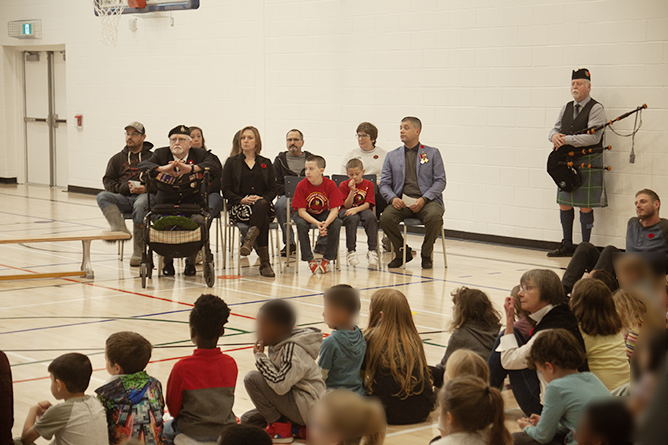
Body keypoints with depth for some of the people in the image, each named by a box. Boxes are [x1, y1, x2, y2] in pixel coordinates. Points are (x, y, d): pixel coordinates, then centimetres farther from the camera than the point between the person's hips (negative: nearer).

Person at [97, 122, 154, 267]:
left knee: (140, 204, -39)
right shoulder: (117, 159, 25)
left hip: (145, 195, -3)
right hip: (123, 198, 4)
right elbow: (108, 181, 15)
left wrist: (147, 188, -13)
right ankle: (120, 229, -49)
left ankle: (138, 252, -34)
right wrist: (124, 187, -5)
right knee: (102, 196, -26)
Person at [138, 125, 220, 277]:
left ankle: (191, 261, -4)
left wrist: (191, 168, -34)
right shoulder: (161, 154, 8)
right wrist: (162, 169, -31)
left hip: (193, 205, 0)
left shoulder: (200, 155, 5)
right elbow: (142, 166, -11)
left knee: (199, 221, -32)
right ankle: (167, 261, -1)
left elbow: (214, 168, -17)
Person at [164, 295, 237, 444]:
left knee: (166, 429, 29)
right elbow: (228, 399, 5)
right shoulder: (230, 364, -8)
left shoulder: (182, 367, -20)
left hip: (193, 433, -4)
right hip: (225, 431, 4)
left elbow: (173, 408, -7)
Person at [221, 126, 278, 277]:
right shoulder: (232, 162, 15)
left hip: (263, 204, 2)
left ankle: (249, 241, -49)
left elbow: (273, 190, 13)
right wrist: (242, 200, -12)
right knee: (264, 219, -37)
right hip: (239, 207, -2)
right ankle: (264, 263, -42)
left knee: (262, 205, -40)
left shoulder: (266, 163, 20)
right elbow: (226, 190, 6)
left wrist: (262, 199, -9)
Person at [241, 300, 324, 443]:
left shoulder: (293, 350, -21)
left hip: (307, 409, -10)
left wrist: (260, 357, -21)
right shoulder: (276, 344, 6)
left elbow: (280, 386, -30)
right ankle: (298, 429, 10)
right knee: (247, 420, 13)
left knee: (251, 378, -18)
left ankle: (280, 429, -8)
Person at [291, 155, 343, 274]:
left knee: (336, 223, -27)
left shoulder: (330, 185, -21)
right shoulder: (302, 186, -24)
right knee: (301, 224, -34)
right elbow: (301, 211, -25)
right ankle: (310, 260, -18)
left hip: (323, 213, 1)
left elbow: (334, 209, -23)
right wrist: (317, 223, -41)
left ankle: (327, 259, -11)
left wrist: (326, 223, -44)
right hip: (305, 214, -1)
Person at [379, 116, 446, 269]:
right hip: (401, 202, 2)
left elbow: (440, 181, 3)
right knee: (386, 218, -29)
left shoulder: (433, 153, 12)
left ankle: (426, 255, -8)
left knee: (435, 216, -35)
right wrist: (393, 198, -12)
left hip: (427, 201, -2)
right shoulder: (392, 156, 18)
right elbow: (384, 183, 12)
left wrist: (423, 199, -13)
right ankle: (403, 253, -3)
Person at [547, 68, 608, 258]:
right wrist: (555, 136, -11)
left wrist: (567, 140, -20)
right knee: (564, 204, 9)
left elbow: (594, 137, -18)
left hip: (588, 163, -7)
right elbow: (555, 129, 15)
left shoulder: (596, 109, -8)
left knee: (585, 206, -3)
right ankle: (567, 245, 20)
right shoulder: (566, 108, 14)